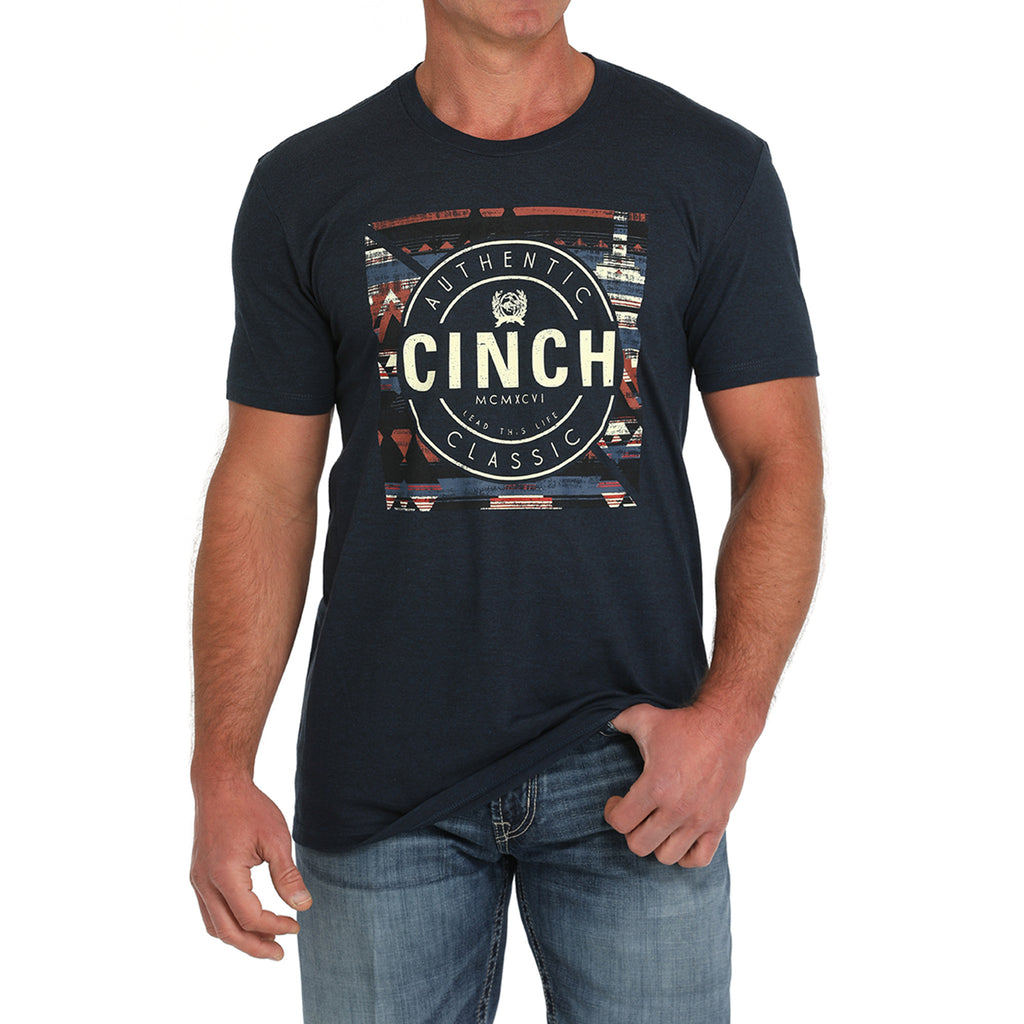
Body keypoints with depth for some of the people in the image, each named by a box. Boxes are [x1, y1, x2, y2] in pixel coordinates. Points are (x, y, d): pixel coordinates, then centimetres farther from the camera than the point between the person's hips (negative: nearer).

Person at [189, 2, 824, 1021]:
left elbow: (780, 461, 0)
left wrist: (730, 713, -13)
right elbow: (263, 488, 2)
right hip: (381, 782, 1)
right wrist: (221, 769, -6)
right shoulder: (304, 188, 3)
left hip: (634, 767, 0)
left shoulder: (717, 170, 1)